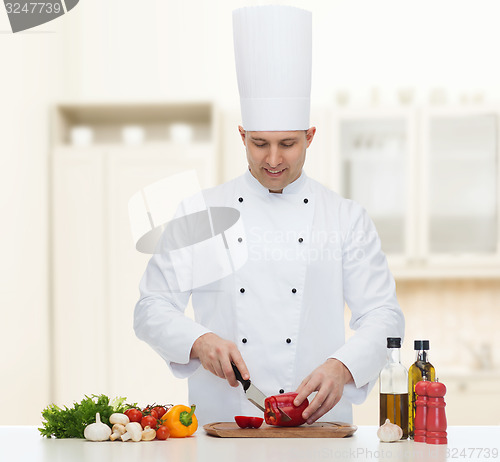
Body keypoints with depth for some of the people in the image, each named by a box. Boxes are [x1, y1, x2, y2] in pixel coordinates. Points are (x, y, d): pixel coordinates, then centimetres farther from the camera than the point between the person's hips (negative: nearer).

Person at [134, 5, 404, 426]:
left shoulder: (347, 218, 8)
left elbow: (382, 315, 5)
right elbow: (153, 308, 9)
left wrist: (341, 368, -14)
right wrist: (200, 341, -11)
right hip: (220, 422, 1)